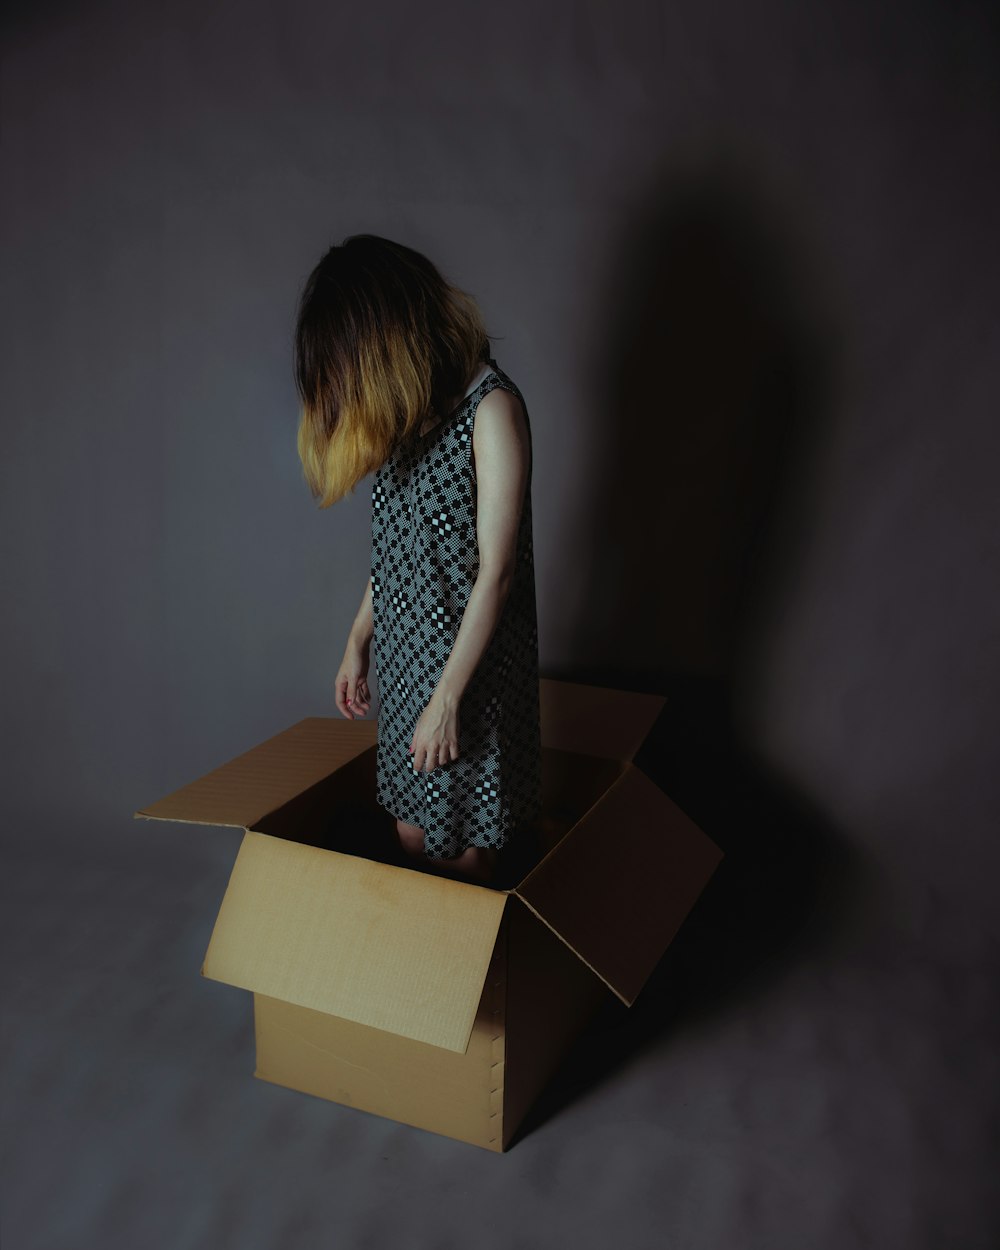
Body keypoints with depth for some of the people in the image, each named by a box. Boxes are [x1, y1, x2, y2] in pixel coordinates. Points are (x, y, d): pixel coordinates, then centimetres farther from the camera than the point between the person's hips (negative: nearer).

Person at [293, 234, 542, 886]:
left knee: (463, 854, 6)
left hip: (470, 660, -7)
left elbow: (496, 570, -18)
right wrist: (358, 642, 15)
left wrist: (447, 697, -17)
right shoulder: (406, 409, 7)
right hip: (404, 654, 7)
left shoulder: (490, 406, -17)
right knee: (412, 837, 15)